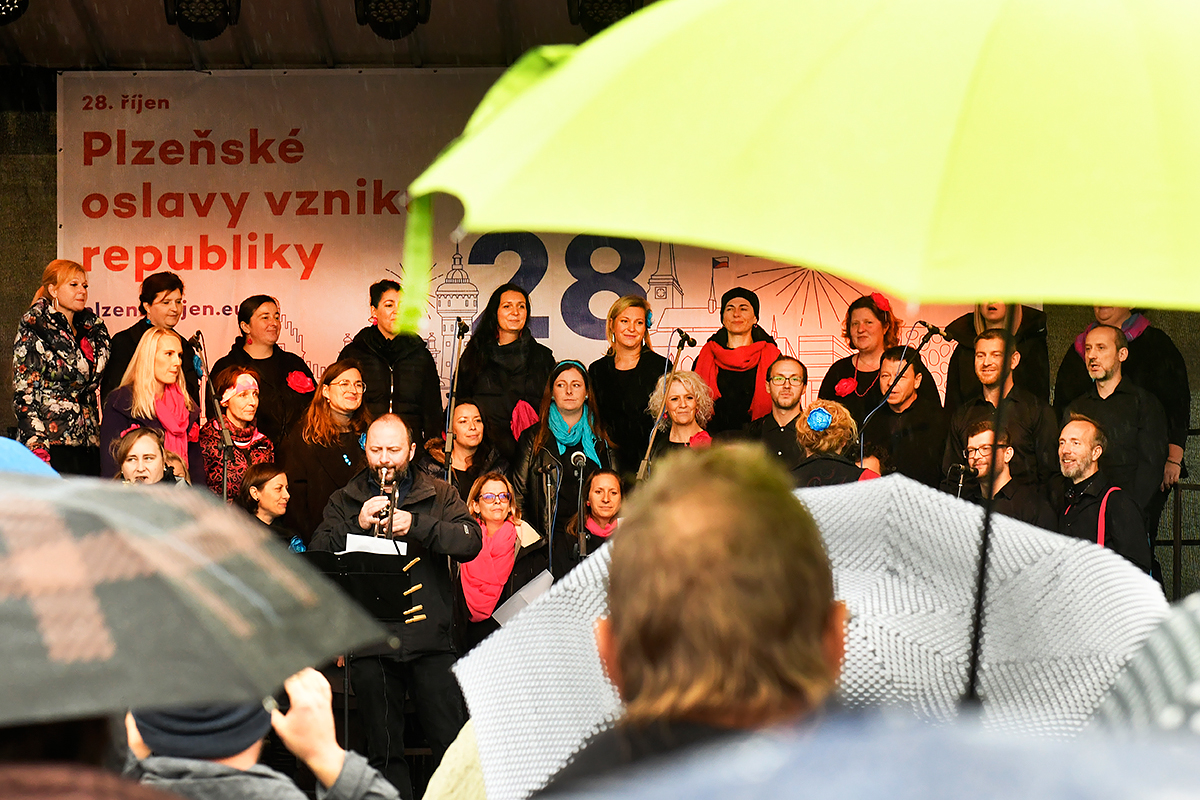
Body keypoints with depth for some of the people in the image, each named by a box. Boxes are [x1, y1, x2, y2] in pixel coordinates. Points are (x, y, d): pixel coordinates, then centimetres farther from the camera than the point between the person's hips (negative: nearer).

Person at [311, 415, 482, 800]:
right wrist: (358, 524, -16)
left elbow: (471, 542, -6)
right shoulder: (345, 501, 13)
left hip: (430, 639, -1)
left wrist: (415, 524, -18)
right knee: (383, 751, 5)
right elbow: (318, 555, -1)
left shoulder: (439, 495, 10)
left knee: (452, 746, -4)